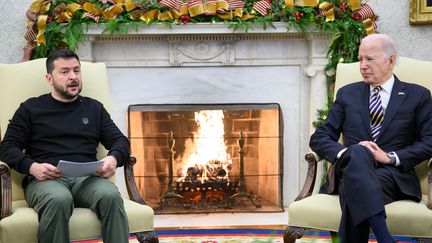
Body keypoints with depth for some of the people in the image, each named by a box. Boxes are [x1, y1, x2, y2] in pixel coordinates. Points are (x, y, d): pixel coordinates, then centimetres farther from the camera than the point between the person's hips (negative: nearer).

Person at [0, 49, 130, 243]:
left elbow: (120, 140, 18)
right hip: (44, 179, -2)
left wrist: (113, 158, -7)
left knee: (111, 196, -34)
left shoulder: (94, 108, 24)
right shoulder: (30, 108, 16)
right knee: (59, 200, -39)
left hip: (87, 177, 2)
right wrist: (32, 167, -13)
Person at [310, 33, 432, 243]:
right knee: (357, 152, -38)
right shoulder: (347, 94, 20)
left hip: (393, 174, -1)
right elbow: (319, 138, 14)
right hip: (351, 169, 2)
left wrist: (391, 157, -11)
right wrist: (346, 153, -8)